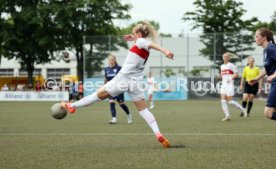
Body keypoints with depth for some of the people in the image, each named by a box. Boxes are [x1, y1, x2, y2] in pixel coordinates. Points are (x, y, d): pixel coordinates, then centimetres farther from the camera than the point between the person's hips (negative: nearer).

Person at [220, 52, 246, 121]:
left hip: (230, 85, -7)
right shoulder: (222, 66, 16)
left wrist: (230, 78, -17)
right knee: (223, 101, -5)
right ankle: (227, 116, -3)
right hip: (223, 84, 7)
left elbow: (236, 74, -7)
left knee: (230, 101, -9)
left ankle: (242, 110, 9)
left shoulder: (231, 65, -5)